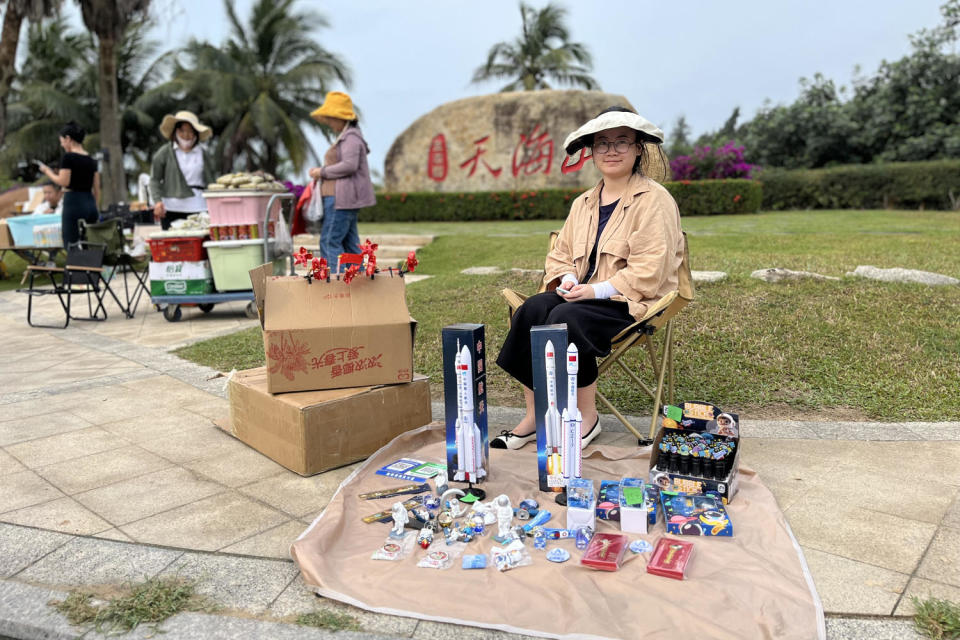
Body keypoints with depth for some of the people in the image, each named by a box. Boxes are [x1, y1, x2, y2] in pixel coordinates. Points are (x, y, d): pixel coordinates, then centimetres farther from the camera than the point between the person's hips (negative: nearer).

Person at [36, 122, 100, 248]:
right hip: (90, 204, 7)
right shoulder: (91, 160, 11)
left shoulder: (68, 157, -8)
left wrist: (47, 171, 3)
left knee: (72, 247, -3)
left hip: (73, 203, -7)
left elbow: (64, 182, -14)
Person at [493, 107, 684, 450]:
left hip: (630, 302, -6)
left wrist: (596, 290, -20)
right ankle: (534, 416, -18)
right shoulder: (583, 203, 18)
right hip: (583, 293, 6)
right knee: (531, 309, -23)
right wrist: (568, 279, -4)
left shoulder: (655, 200, -5)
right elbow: (561, 253, 19)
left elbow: (649, 270, -14)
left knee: (565, 318, -32)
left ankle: (587, 416, -13)